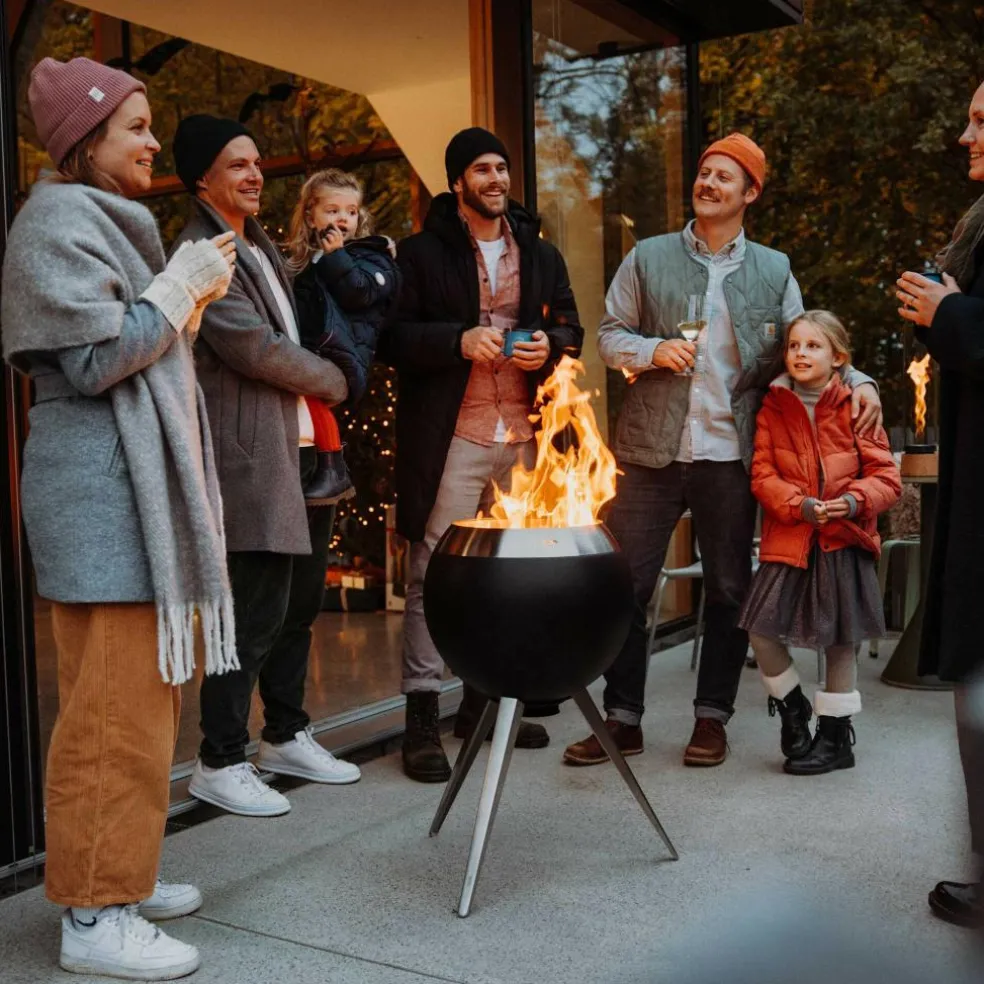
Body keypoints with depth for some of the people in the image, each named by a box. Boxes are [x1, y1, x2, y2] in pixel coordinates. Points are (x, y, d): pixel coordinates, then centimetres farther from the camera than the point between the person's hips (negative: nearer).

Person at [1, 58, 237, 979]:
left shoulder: (103, 220, 22)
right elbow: (94, 359, -16)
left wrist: (189, 300, 11)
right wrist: (182, 285, -10)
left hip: (134, 485, 10)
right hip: (98, 490, -10)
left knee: (141, 693, 14)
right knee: (114, 706, -7)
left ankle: (118, 875, 26)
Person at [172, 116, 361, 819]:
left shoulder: (260, 246, 21)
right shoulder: (202, 253, -9)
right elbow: (255, 349, -16)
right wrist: (336, 380, -2)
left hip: (301, 451, 9)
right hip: (251, 459, -9)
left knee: (298, 604, 14)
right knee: (257, 613, -7)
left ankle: (287, 735, 28)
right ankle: (220, 762, 6)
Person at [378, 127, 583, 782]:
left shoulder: (540, 254, 17)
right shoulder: (423, 253, 3)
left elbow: (570, 329, 21)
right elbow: (392, 337, -3)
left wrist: (551, 347, -2)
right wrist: (458, 340, -17)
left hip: (525, 438, 5)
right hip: (452, 438, -5)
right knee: (435, 573, -6)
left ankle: (484, 699, 23)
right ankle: (422, 716, 0)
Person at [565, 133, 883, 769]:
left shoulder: (773, 271, 11)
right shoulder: (648, 258, 9)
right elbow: (611, 336, 8)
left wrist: (859, 381, -6)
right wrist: (653, 350, -12)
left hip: (731, 454, 1)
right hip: (653, 450, 0)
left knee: (729, 589, 7)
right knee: (627, 585, 0)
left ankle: (712, 717, 20)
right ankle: (623, 719, 11)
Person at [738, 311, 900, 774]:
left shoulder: (855, 408, -1)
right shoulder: (773, 409, 4)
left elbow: (886, 475, -2)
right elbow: (762, 474, -2)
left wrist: (855, 500, -22)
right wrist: (800, 505, -18)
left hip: (844, 539, -1)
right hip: (788, 539, 2)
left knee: (841, 640, 5)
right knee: (761, 628, -7)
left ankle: (835, 737, 22)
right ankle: (792, 707, 20)